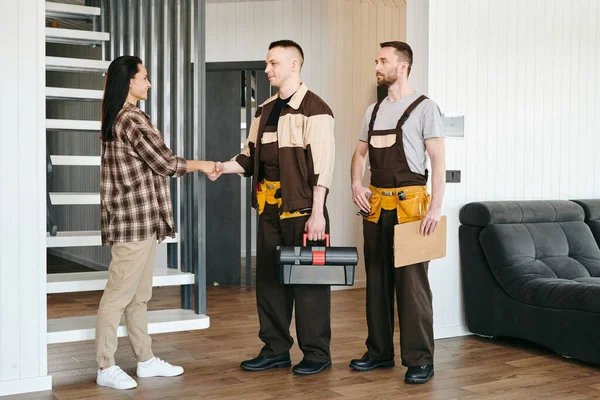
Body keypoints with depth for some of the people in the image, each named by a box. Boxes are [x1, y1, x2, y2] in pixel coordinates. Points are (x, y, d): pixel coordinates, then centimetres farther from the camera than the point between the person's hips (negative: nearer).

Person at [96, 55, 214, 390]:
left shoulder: (119, 118, 16)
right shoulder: (132, 119, -16)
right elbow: (165, 163, -13)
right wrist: (200, 165, 2)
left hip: (140, 219, 10)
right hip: (135, 219, -10)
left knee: (139, 295, 14)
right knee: (119, 294, -3)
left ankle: (146, 359, 23)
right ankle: (106, 368, 6)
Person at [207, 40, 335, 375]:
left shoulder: (314, 109, -8)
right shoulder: (265, 110, 15)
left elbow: (322, 164, -14)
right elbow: (252, 155, 17)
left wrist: (317, 213, -18)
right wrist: (223, 167, -2)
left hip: (302, 207, -7)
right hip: (270, 207, 8)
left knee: (308, 281, 0)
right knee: (269, 279, 11)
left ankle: (317, 353, 13)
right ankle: (276, 350, 22)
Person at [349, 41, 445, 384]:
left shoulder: (424, 107, -5)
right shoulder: (374, 110, 16)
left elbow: (438, 160, -10)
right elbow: (360, 153, 20)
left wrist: (436, 206, -18)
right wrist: (356, 184, 0)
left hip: (409, 204, -7)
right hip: (376, 205, 7)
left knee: (412, 282, -5)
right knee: (377, 280, 11)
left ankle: (420, 359, 4)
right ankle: (380, 352, 22)